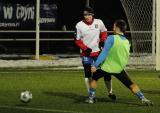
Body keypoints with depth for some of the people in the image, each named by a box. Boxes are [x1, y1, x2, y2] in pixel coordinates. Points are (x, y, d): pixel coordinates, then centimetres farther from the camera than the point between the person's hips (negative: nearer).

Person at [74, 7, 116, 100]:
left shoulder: (99, 22, -5)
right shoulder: (79, 25, -10)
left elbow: (104, 32, 14)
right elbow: (77, 40, -4)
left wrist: (103, 40, -4)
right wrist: (85, 48, -16)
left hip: (98, 52, 2)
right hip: (86, 54, -2)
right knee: (88, 73, -3)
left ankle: (110, 92, 20)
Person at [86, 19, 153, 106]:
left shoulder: (112, 38, -17)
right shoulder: (127, 42, 1)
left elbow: (104, 53, -22)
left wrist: (95, 65, -22)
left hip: (106, 67, -4)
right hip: (119, 69, 4)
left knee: (94, 78, 21)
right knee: (131, 84, 10)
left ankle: (91, 98, 21)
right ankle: (143, 99, -1)